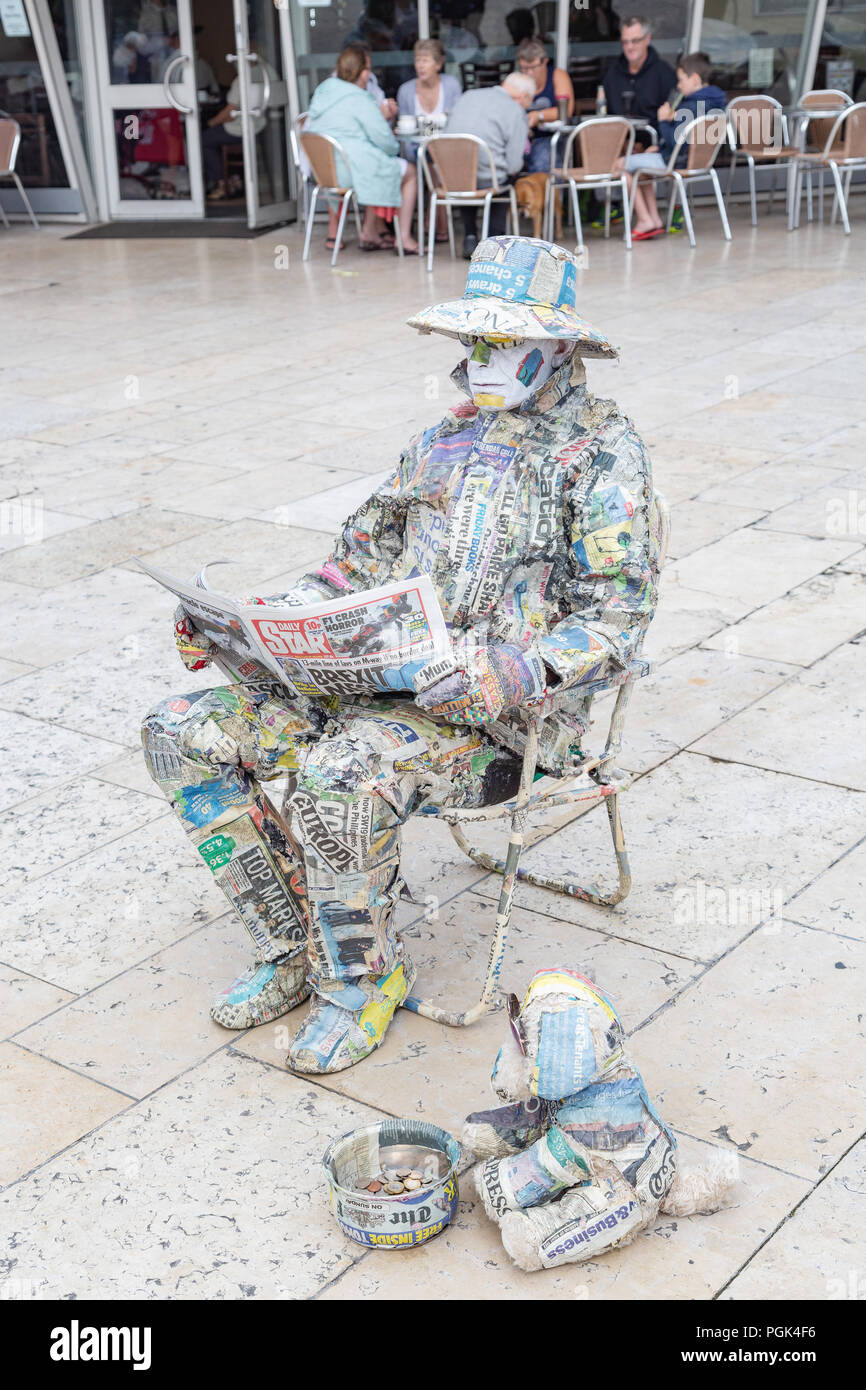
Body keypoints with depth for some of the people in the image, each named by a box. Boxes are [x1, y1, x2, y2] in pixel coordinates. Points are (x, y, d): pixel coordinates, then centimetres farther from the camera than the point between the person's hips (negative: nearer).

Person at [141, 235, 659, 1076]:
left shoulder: (600, 451, -2)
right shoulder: (443, 442, 18)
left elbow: (617, 615, -10)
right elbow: (361, 559, 19)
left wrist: (513, 672, -28)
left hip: (509, 716, -7)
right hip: (387, 683, 7)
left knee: (339, 778, -36)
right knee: (182, 734, -6)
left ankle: (364, 977, -8)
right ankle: (295, 948, 4)